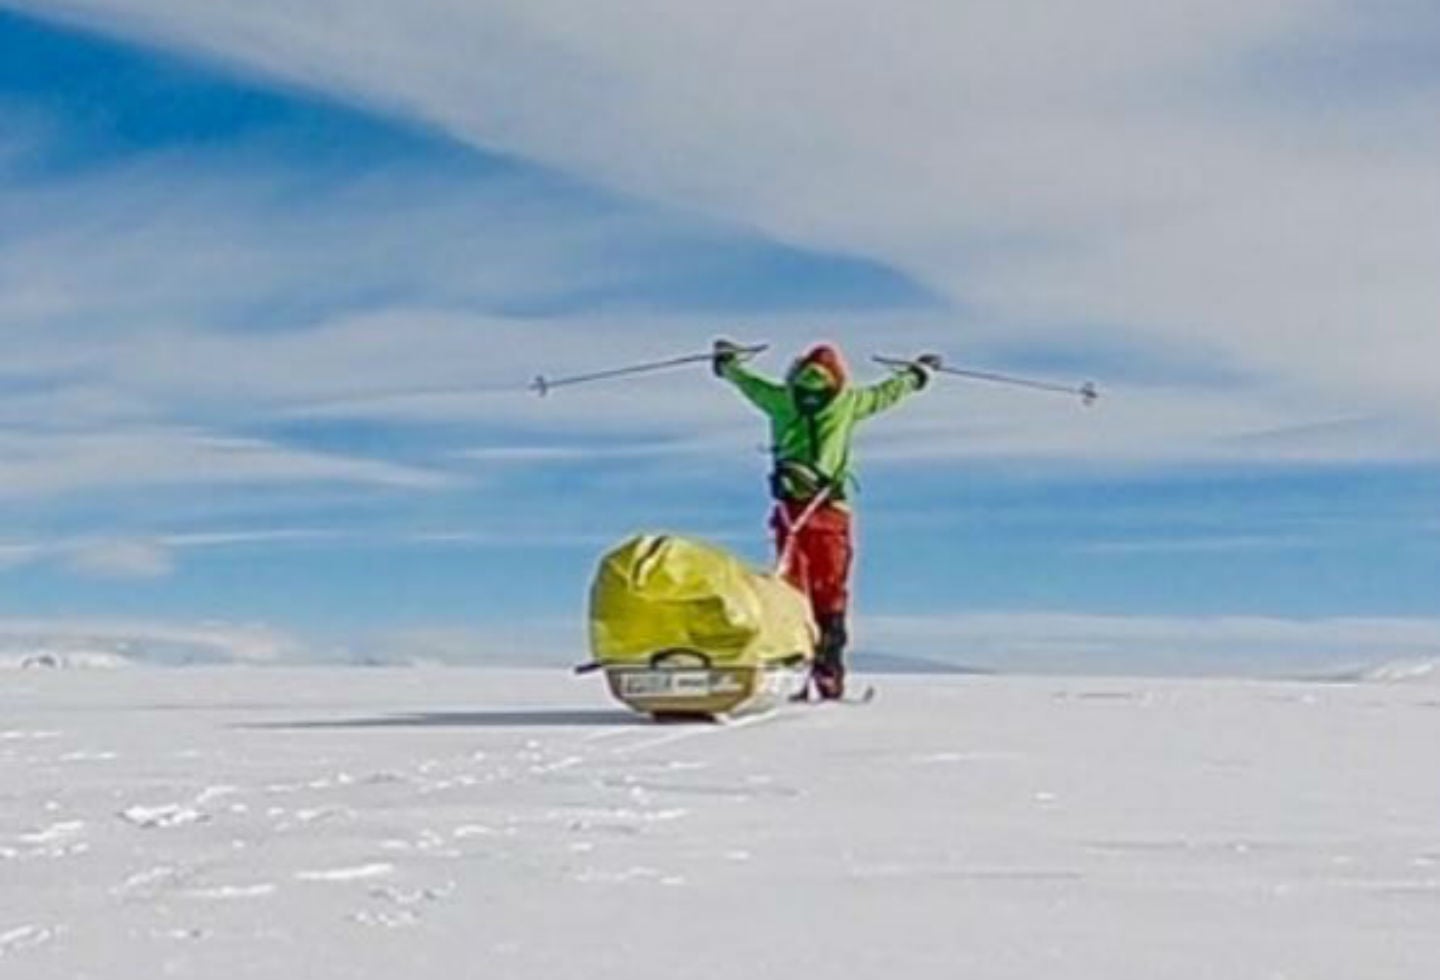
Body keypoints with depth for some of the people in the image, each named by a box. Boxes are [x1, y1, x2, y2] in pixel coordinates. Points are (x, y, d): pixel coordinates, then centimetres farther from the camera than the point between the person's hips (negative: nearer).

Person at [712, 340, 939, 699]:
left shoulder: (782, 398, 11)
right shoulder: (848, 401, 9)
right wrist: (918, 372, 45)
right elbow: (887, 393, 26)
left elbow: (746, 381, 30)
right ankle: (828, 672, -2)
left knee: (791, 591, 2)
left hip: (791, 506, 1)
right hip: (831, 508, -1)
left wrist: (726, 360, 51)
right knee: (830, 593, 3)